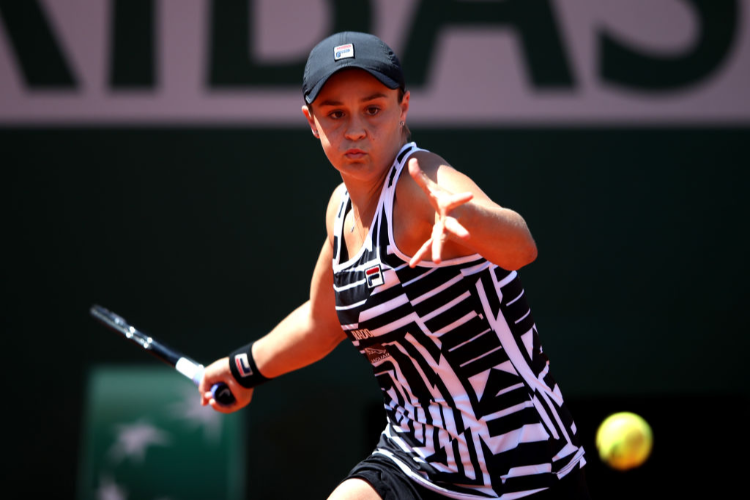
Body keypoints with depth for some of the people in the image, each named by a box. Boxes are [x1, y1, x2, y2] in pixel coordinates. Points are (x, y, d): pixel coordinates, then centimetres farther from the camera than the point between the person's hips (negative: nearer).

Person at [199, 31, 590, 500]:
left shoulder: (422, 181, -18)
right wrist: (246, 366, 39)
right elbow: (323, 320, 25)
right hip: (413, 460, 6)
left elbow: (520, 246, -41)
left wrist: (462, 217, -61)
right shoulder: (343, 206, 5)